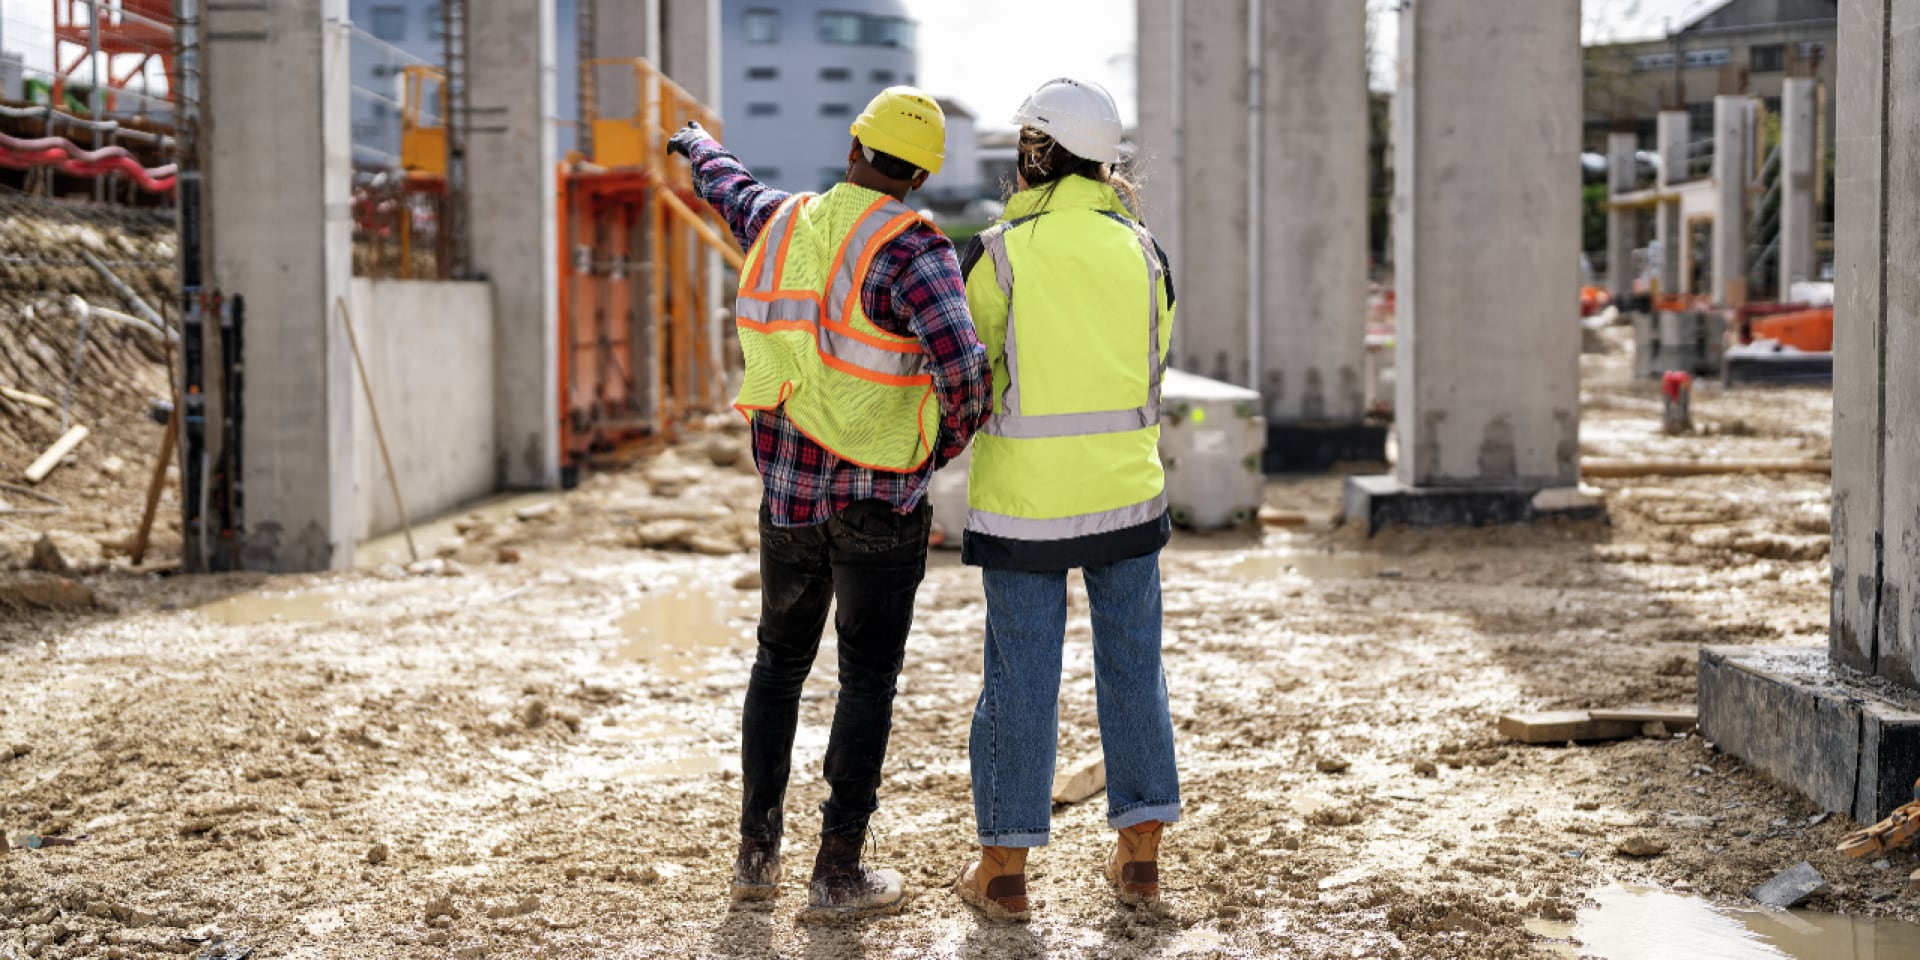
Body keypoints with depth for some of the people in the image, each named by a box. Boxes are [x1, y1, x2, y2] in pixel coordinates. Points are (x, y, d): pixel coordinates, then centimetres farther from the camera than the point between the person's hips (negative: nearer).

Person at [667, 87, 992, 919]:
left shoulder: (781, 222, 2)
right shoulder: (911, 249, -17)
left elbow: (729, 189, 26)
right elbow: (960, 366, -31)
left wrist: (699, 148, 50)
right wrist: (952, 438, -8)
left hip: (788, 488, 5)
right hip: (880, 501, -5)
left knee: (781, 660, 20)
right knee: (868, 680, 5)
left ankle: (757, 853, 25)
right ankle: (838, 873, 7)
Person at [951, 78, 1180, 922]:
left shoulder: (1000, 254, -11)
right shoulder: (1140, 251, 1)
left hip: (1025, 501, -3)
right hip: (1126, 491, 3)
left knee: (1020, 679, 4)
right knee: (1133, 668, 13)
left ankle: (1004, 867, 10)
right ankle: (1140, 851, 18)